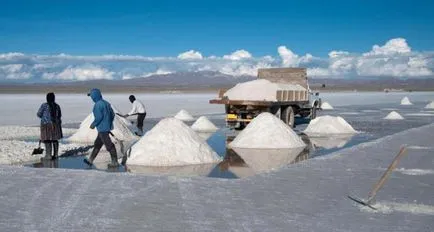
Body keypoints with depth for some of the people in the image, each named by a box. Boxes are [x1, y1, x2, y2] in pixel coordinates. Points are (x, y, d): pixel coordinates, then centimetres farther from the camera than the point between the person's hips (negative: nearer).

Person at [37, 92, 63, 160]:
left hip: (46, 124, -5)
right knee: (55, 139, 11)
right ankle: (55, 154, 15)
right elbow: (59, 116, 14)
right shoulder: (57, 106, 5)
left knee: (47, 139, -3)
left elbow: (39, 114, -1)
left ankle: (48, 155, -6)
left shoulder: (44, 105, -10)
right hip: (55, 124, 5)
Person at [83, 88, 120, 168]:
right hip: (107, 127, 9)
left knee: (109, 145, -3)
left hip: (102, 129, -9)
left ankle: (115, 162, 3)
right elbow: (112, 115, 13)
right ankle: (90, 160, 24)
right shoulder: (106, 103, 11)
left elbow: (99, 117, -22)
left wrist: (93, 124, -7)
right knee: (97, 144, 16)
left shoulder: (97, 105, -16)